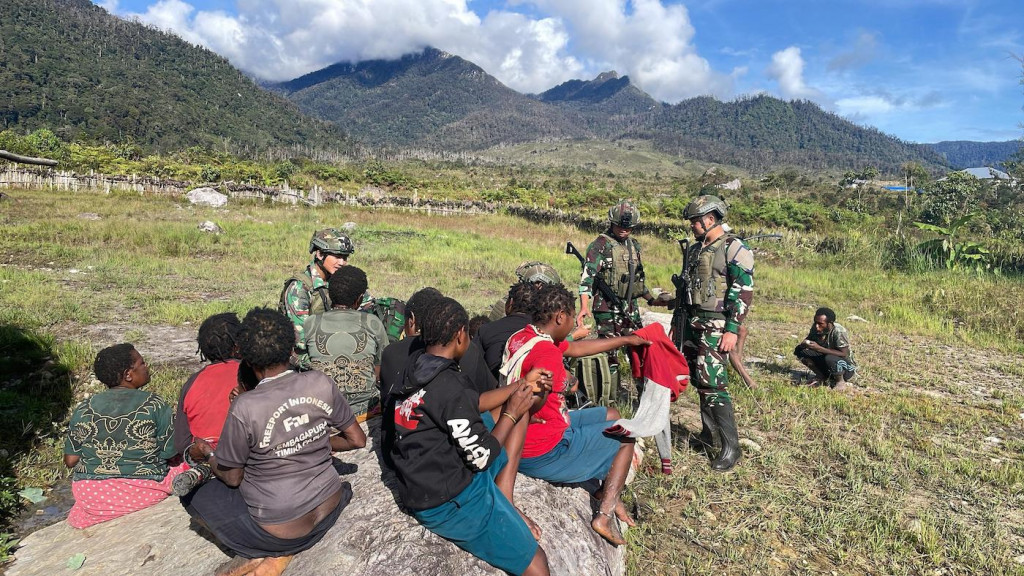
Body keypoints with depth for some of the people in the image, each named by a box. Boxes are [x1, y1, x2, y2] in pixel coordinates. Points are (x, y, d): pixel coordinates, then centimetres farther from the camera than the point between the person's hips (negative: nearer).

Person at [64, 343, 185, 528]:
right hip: (145, 494, -4)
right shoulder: (155, 405, -12)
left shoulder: (83, 410, -2)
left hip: (92, 499, 4)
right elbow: (172, 456, -7)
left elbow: (70, 460, 3)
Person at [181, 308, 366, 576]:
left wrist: (207, 455, 13)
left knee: (192, 493, 18)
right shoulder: (321, 383, -12)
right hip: (328, 512, 4)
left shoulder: (244, 408, -22)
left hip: (279, 530, -3)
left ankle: (262, 553, 5)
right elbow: (358, 440, -2)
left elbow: (232, 478, -7)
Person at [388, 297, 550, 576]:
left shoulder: (416, 365, -2)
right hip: (447, 502, -9)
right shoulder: (449, 386, -27)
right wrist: (512, 412, -7)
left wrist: (517, 386, 12)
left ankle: (505, 500, 15)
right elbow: (482, 457, -18)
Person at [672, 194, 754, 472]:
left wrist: (732, 330, -20)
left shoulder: (735, 249, -9)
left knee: (712, 383, -12)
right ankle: (707, 436, 23)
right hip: (690, 323, 8)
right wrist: (676, 322, 19)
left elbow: (744, 292, -14)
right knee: (699, 381, 11)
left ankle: (731, 446, -1)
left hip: (715, 326, -8)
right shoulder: (693, 249, 15)